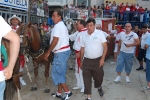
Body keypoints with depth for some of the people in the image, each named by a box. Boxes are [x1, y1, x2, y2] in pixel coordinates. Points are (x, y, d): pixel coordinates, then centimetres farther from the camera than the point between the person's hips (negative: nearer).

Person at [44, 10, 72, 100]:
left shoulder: (58, 26, -13)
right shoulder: (63, 25, 19)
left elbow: (55, 40, -20)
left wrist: (48, 52, -14)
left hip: (60, 52, -10)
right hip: (65, 51, 10)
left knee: (56, 73, -3)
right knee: (60, 73, 14)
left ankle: (67, 92, 0)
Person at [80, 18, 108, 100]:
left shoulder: (100, 33, -6)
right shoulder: (83, 35, 4)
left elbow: (105, 47, -7)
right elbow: (82, 49, 11)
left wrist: (102, 59, -13)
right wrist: (81, 61, 12)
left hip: (98, 60, -2)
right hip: (87, 60, 2)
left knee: (99, 76, 11)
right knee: (87, 79, 0)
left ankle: (99, 87, 45)